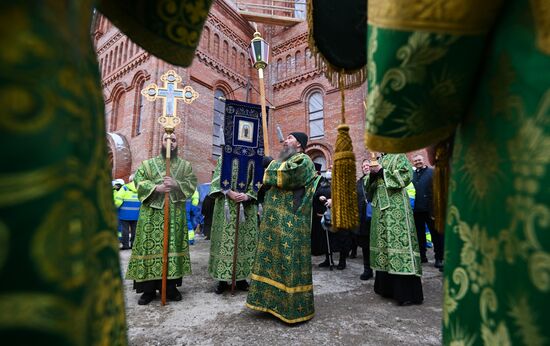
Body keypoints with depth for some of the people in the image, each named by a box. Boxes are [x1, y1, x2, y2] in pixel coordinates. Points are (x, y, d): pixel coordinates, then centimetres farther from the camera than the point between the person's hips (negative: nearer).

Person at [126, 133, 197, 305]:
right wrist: (156, 188, -17)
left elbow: (192, 183, 0)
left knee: (174, 246, 3)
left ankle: (170, 287, 15)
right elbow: (139, 181, -1)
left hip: (176, 213, 1)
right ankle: (149, 289, 13)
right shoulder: (148, 163, 10)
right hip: (152, 213, 0)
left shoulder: (185, 165, 11)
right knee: (150, 246, 1)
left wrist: (176, 184, -17)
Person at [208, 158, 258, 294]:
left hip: (247, 208, 1)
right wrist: (229, 192, -16)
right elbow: (217, 180, 0)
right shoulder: (223, 159, 8)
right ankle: (222, 279, 10)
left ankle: (241, 278, 16)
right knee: (224, 238, -1)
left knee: (245, 240, 3)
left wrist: (247, 195, -16)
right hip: (226, 207, -1)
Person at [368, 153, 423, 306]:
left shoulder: (399, 157, 1)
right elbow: (372, 183, 20)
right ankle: (387, 287, 19)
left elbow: (405, 176, -14)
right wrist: (373, 174, 0)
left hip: (395, 206, -7)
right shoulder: (380, 160, 20)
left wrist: (382, 171, -12)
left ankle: (407, 293, -4)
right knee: (383, 241, 8)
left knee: (398, 239, -11)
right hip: (380, 207, 7)